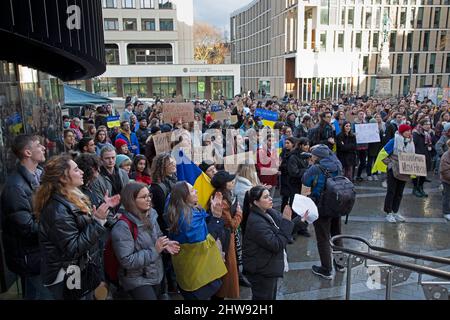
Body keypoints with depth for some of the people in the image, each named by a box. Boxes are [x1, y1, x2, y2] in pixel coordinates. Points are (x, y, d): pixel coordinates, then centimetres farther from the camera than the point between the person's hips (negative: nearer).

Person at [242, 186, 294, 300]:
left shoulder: (269, 212, 0)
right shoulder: (256, 222, -26)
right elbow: (276, 245, -28)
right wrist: (286, 221, -27)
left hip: (269, 268, 9)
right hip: (261, 271, -9)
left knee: (271, 296, 24)